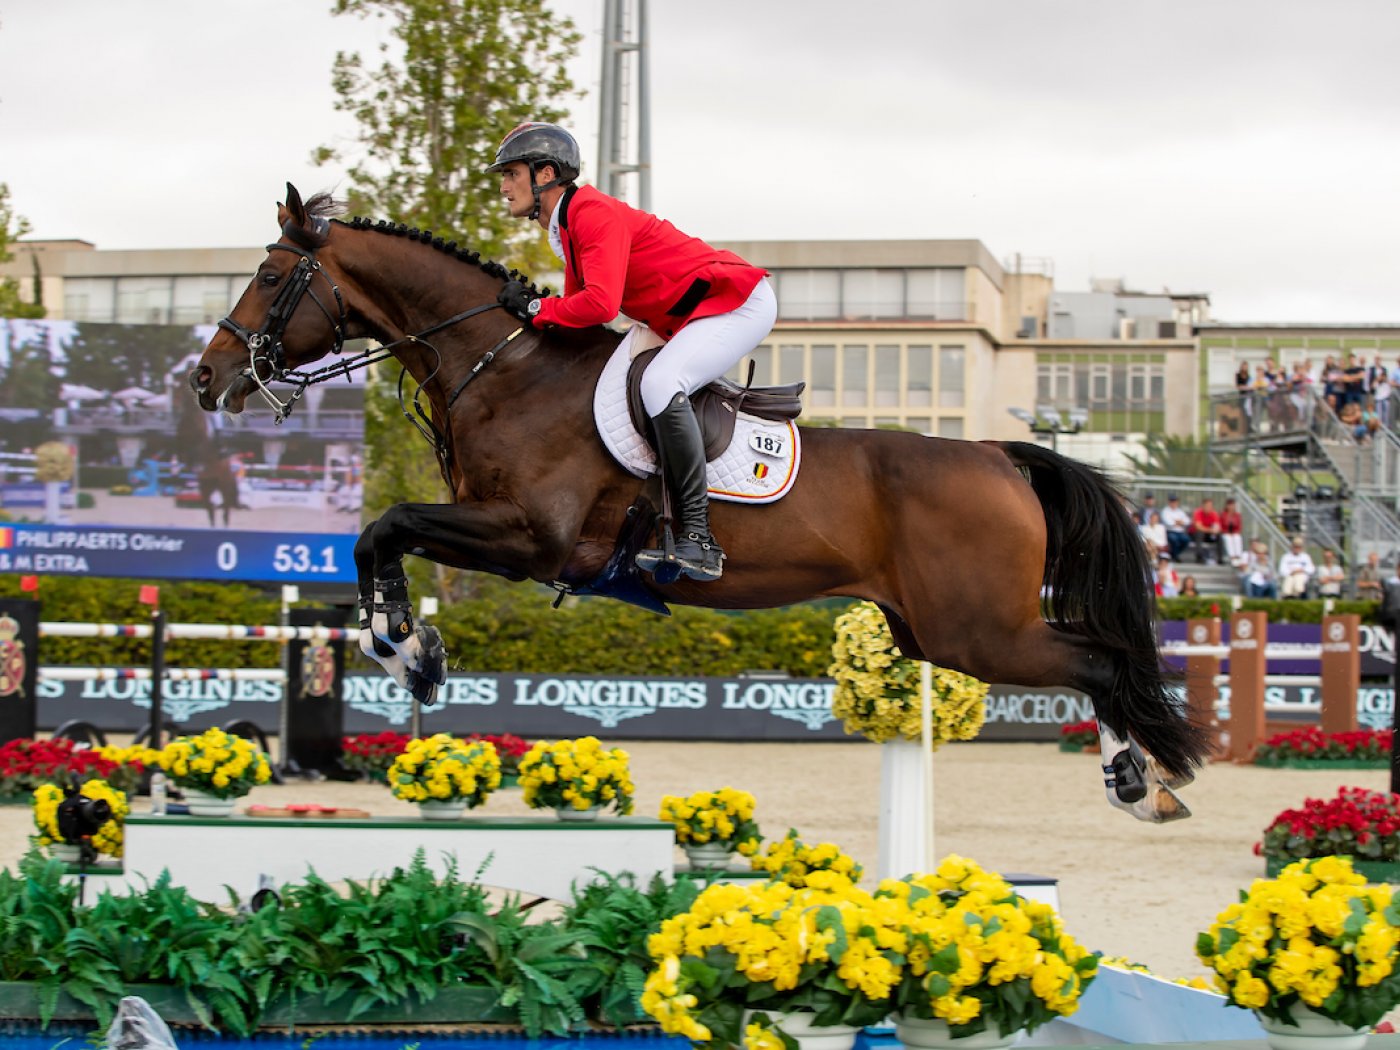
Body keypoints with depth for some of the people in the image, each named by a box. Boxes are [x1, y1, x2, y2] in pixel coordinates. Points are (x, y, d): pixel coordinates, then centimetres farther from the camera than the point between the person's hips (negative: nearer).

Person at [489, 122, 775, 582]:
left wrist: (537, 309, -17)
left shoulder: (593, 214, -20)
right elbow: (580, 306, 15)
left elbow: (600, 304, -31)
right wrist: (530, 304, -1)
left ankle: (699, 535, -29)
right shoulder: (565, 226, 13)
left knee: (660, 384, -30)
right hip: (693, 317, 11)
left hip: (740, 303, -11)